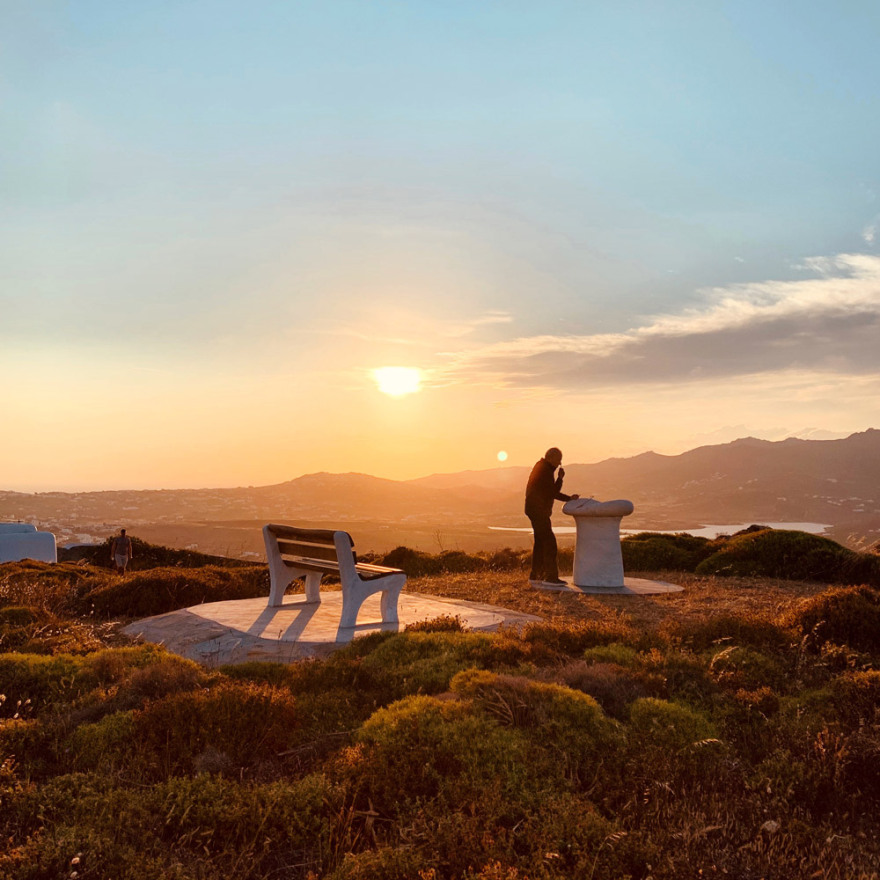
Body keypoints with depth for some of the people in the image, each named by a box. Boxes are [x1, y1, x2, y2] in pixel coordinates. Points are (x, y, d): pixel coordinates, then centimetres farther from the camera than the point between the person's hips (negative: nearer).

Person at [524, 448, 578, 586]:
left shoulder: (541, 467, 16)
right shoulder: (545, 470, -16)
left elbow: (551, 492, 19)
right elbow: (553, 493, -16)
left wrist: (569, 498, 14)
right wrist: (560, 477, -7)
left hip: (536, 511, 10)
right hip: (539, 511, -10)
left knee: (540, 542, 13)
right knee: (549, 542, -9)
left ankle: (535, 576, 16)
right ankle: (551, 576, -9)